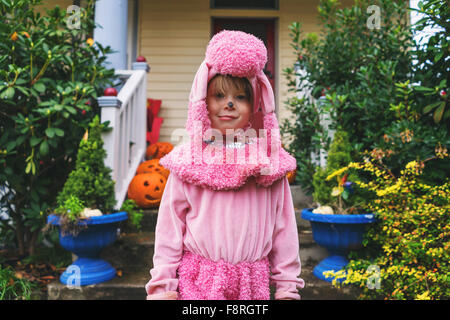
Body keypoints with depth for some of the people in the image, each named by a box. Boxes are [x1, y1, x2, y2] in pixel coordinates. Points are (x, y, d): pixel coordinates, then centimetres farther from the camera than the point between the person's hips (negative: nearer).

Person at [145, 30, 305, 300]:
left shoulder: (270, 161, -1)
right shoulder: (188, 160, -3)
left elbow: (284, 227, 3)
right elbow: (169, 227, -1)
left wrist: (287, 287, 5)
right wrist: (163, 287, -1)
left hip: (252, 285, 1)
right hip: (196, 284, -1)